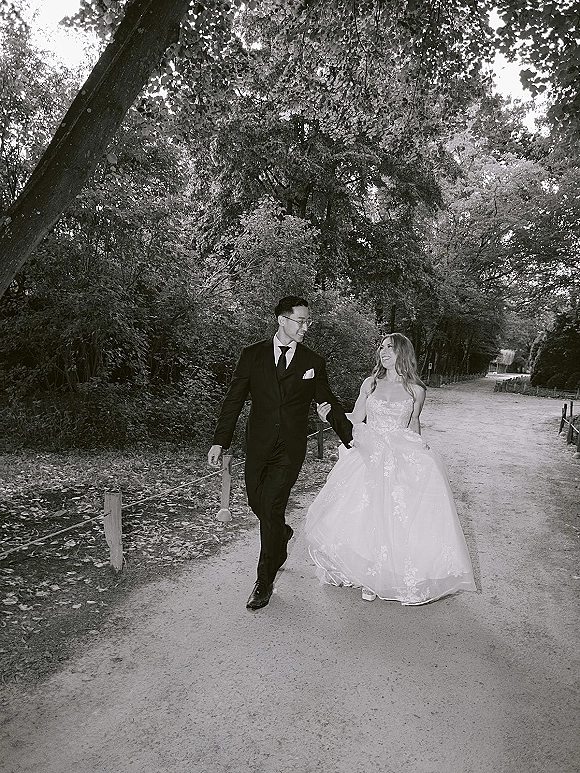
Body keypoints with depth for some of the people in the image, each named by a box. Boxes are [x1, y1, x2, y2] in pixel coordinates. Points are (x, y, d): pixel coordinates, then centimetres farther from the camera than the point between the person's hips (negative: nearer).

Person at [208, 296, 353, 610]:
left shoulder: (313, 363, 3)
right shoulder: (252, 355, 2)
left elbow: (329, 404, 12)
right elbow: (234, 400, 2)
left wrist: (352, 439, 12)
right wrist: (219, 442, -2)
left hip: (290, 448, -2)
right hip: (258, 444, 2)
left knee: (271, 508, -6)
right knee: (257, 503, 12)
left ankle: (264, 582, 10)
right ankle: (282, 536, 47)